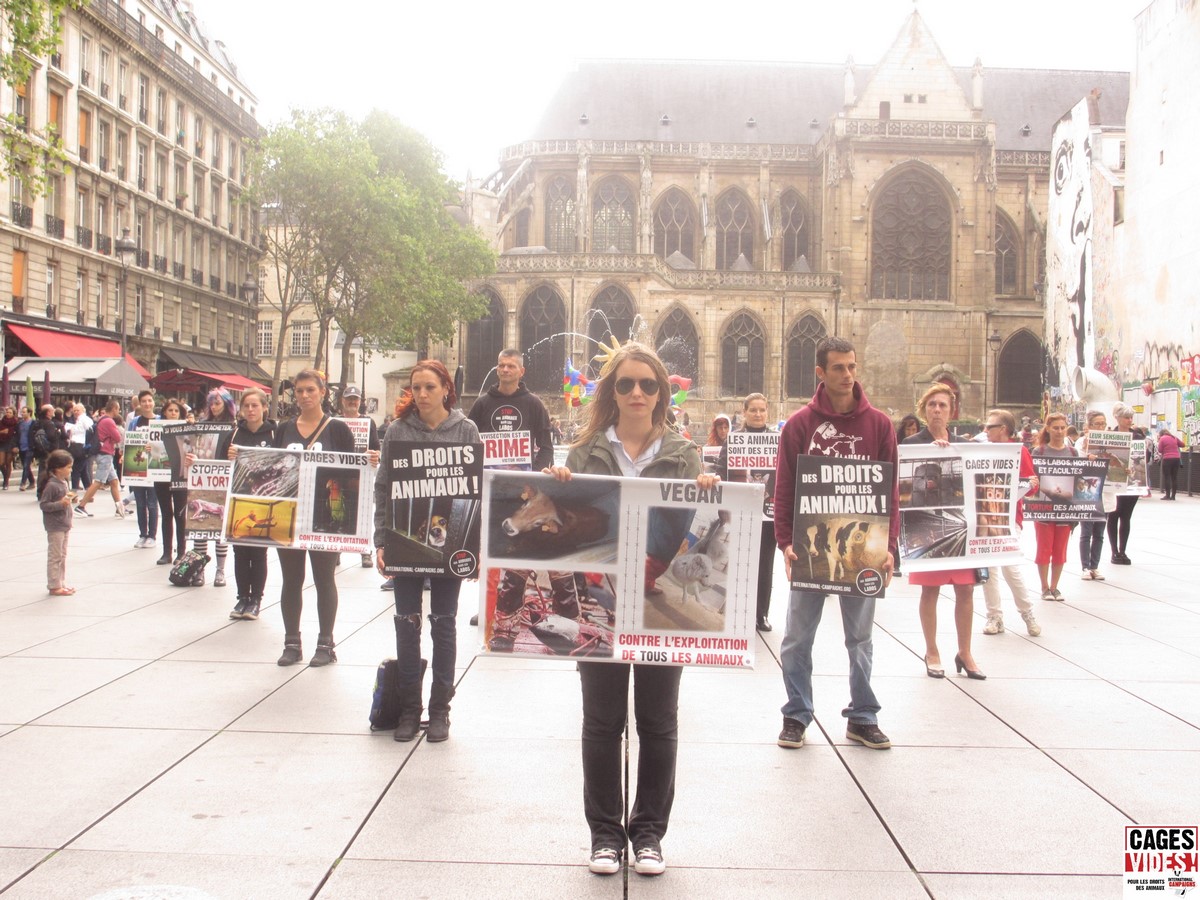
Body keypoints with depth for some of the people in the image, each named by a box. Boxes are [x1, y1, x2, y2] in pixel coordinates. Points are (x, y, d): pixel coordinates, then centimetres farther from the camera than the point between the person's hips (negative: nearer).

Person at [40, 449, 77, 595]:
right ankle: (54, 586, 5)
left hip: (65, 525, 9)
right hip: (55, 527, -9)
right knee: (55, 557, -1)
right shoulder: (51, 485, -19)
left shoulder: (64, 483, 9)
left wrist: (69, 498, 4)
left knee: (62, 556, 15)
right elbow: (43, 505, -20)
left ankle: (62, 584, 24)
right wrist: (61, 503, -27)